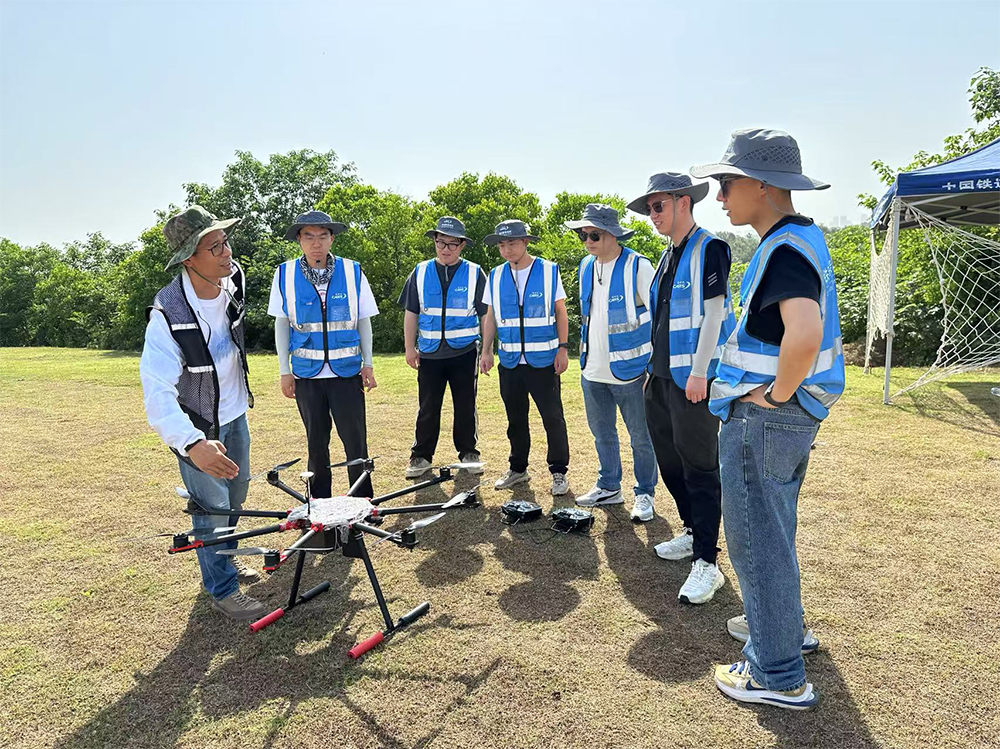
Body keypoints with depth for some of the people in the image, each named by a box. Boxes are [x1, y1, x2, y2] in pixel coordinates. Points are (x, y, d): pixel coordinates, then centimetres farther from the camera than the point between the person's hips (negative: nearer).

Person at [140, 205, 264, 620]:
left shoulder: (233, 278, -13)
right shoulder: (168, 316, -32)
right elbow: (158, 392, -37)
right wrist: (192, 444, -53)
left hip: (235, 412, 7)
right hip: (198, 426, -6)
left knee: (236, 491, 22)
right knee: (212, 507, 3)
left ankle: (225, 558, 47)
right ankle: (222, 589, 25)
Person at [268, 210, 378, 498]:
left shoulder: (352, 271, -1)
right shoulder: (285, 274, 0)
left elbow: (363, 321, 5)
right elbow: (281, 324, 6)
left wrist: (368, 364, 2)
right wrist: (284, 372, 4)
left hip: (347, 370, -1)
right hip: (306, 373, 1)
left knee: (355, 439, -1)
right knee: (316, 442, 12)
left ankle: (363, 502, 14)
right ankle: (320, 503, 26)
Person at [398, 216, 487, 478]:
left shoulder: (474, 274, 2)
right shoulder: (421, 272, 7)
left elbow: (486, 314, 4)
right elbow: (411, 313, 9)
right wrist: (410, 348, 5)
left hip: (464, 352, -1)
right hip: (429, 353, 1)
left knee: (466, 407, 7)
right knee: (427, 408, 5)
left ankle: (468, 453, 21)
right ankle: (421, 456, 16)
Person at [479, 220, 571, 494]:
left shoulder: (549, 270, -2)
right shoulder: (496, 276, 6)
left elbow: (560, 312, 0)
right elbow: (490, 316, 11)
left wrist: (563, 348, -6)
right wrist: (486, 351, 5)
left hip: (544, 360, -3)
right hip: (510, 361, 3)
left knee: (553, 417, -1)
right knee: (515, 418, 12)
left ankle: (559, 472, 12)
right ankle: (518, 469, 26)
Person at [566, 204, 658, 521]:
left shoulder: (637, 266, -11)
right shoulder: (586, 266, 9)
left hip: (629, 370, -6)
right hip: (593, 371, 6)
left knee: (641, 437, 6)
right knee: (602, 434, 17)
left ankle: (644, 494, 21)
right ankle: (608, 487, 32)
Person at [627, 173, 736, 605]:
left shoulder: (709, 249, -9)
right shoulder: (668, 255, 17)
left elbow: (713, 314, -16)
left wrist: (698, 373, -19)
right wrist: (656, 367, 17)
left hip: (692, 377, -9)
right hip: (662, 374, 9)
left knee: (699, 466, -5)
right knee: (669, 460, 16)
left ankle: (706, 562, 2)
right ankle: (693, 533, 33)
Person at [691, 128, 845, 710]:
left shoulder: (784, 250, -21)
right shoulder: (804, 238, 12)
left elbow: (804, 334, -39)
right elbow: (817, 328, 25)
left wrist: (776, 394, -23)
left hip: (763, 418, -10)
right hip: (790, 417, 10)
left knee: (758, 541, 2)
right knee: (772, 531, 24)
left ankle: (778, 675, 17)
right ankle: (784, 626, 43)